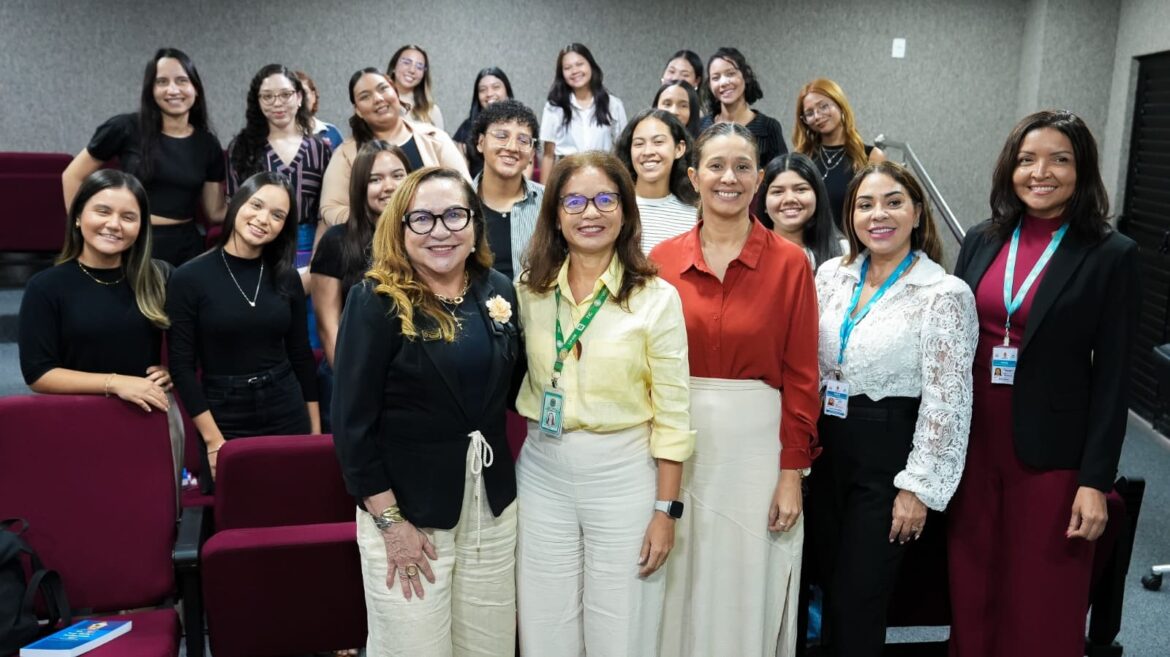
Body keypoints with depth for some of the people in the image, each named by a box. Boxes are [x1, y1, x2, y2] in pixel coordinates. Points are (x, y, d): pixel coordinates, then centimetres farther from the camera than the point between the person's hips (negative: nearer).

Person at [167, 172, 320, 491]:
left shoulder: (287, 279, 3)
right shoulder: (188, 278, -7)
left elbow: (301, 355, 8)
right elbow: (182, 367, -7)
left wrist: (315, 429, 7)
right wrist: (214, 440, -12)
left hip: (289, 416, 3)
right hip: (225, 422, -3)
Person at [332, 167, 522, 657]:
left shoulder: (499, 290, 2)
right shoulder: (377, 301, -12)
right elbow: (352, 422, -13)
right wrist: (390, 521, -15)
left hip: (495, 508, 5)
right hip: (408, 511, -4)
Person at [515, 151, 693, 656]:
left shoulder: (656, 297, -7)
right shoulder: (529, 291, 2)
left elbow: (672, 413, -6)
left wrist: (666, 510, -7)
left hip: (623, 475, -3)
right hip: (541, 472, 3)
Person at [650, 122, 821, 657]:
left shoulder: (789, 263, -2)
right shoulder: (662, 260, 2)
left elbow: (801, 375, -2)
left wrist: (792, 472, -6)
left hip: (757, 443, -1)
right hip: (678, 442, 2)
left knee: (748, 591, 9)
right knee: (681, 594, 12)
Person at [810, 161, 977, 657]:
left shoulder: (945, 294, -12)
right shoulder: (832, 274, 3)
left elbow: (945, 402, -13)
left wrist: (919, 486, -14)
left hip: (889, 456, -5)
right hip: (827, 448, 5)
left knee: (856, 599, 5)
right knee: (830, 587, 16)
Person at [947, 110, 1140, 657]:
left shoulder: (1112, 255, -6)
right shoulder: (981, 241, 5)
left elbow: (1112, 377, -7)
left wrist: (1096, 480, -11)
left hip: (1050, 454, -3)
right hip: (971, 443, 3)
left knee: (1040, 603, 8)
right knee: (972, 593, 13)